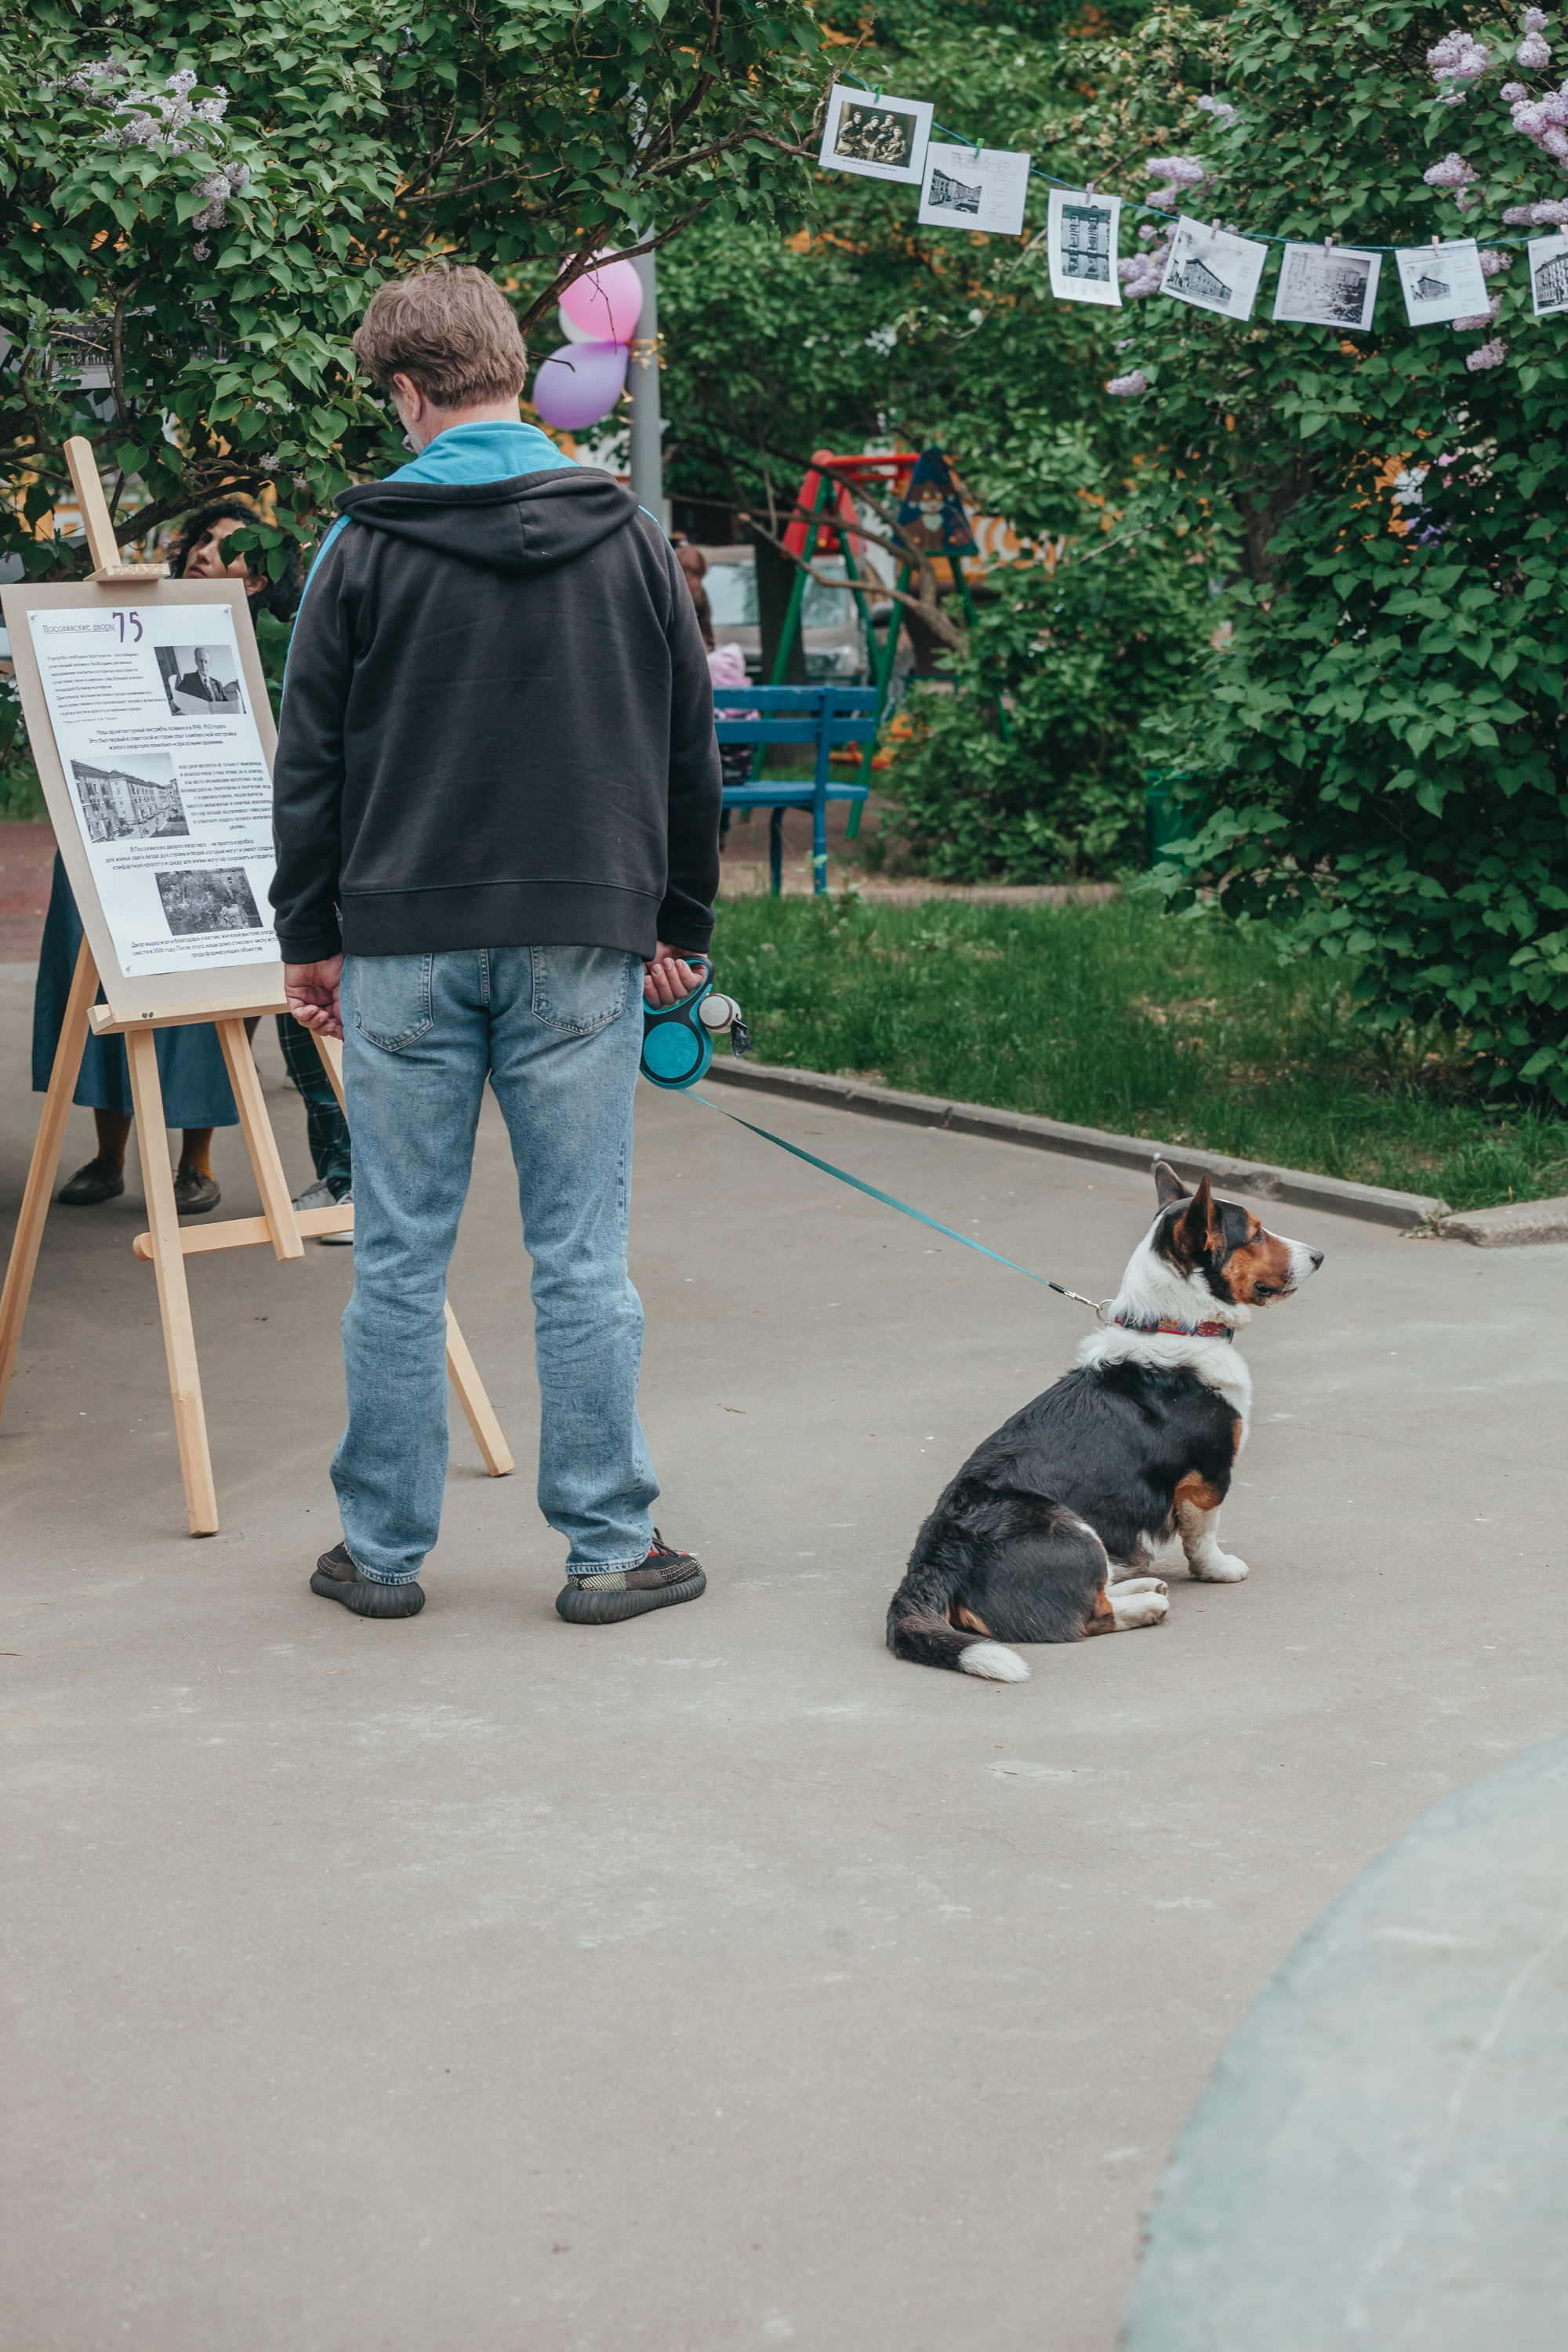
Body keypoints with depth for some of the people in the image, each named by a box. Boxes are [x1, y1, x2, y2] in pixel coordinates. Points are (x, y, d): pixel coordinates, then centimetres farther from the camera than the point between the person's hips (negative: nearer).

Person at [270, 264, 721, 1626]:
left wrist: (307, 936, 10)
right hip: (581, 945, 1)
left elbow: (311, 761, 1)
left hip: (402, 947, -1)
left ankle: (385, 1548, 13)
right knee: (582, 1256, 4)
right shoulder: (628, 539, 5)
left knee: (399, 1258, 6)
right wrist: (681, 926, 18)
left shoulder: (365, 549, -2)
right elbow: (691, 751, 10)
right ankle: (610, 1548, 8)